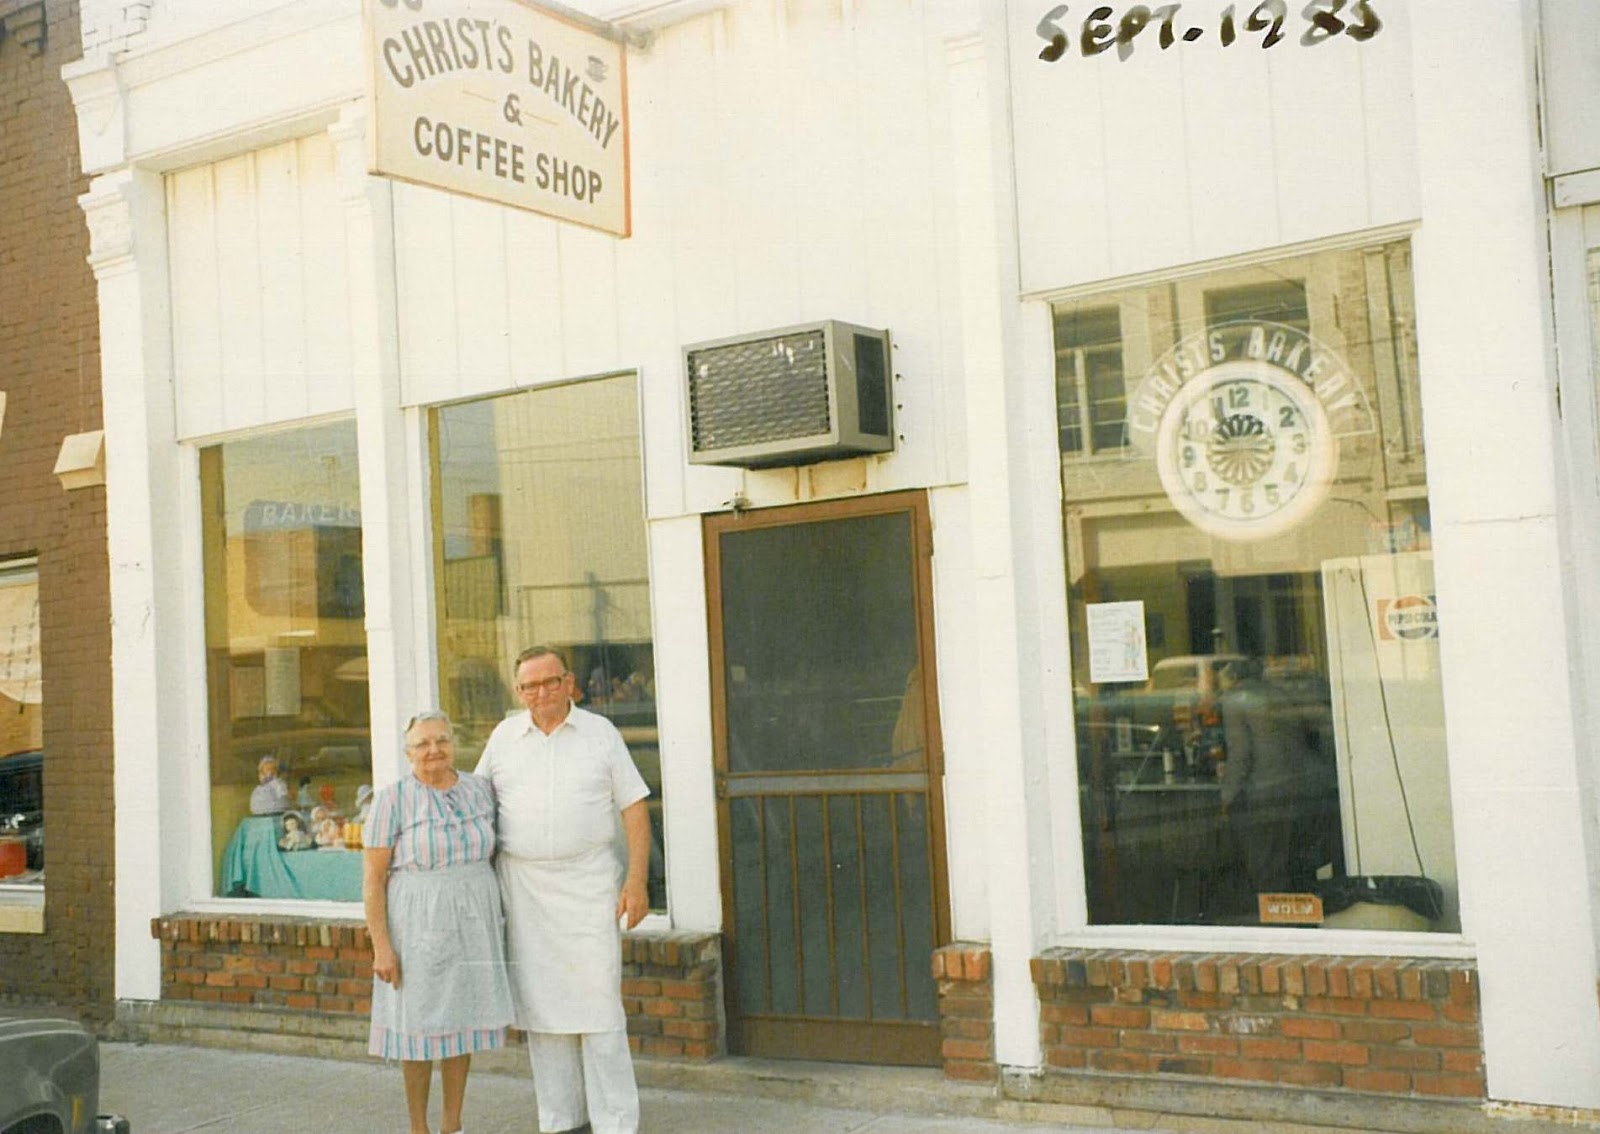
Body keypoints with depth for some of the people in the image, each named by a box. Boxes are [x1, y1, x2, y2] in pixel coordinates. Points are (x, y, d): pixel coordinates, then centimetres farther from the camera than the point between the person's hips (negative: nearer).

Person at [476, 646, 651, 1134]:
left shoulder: (601, 733, 2)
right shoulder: (504, 737, 8)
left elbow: (634, 807, 1)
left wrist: (636, 879, -7)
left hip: (588, 882, -2)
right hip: (523, 886, 2)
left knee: (598, 1000, -6)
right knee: (541, 1003, 6)